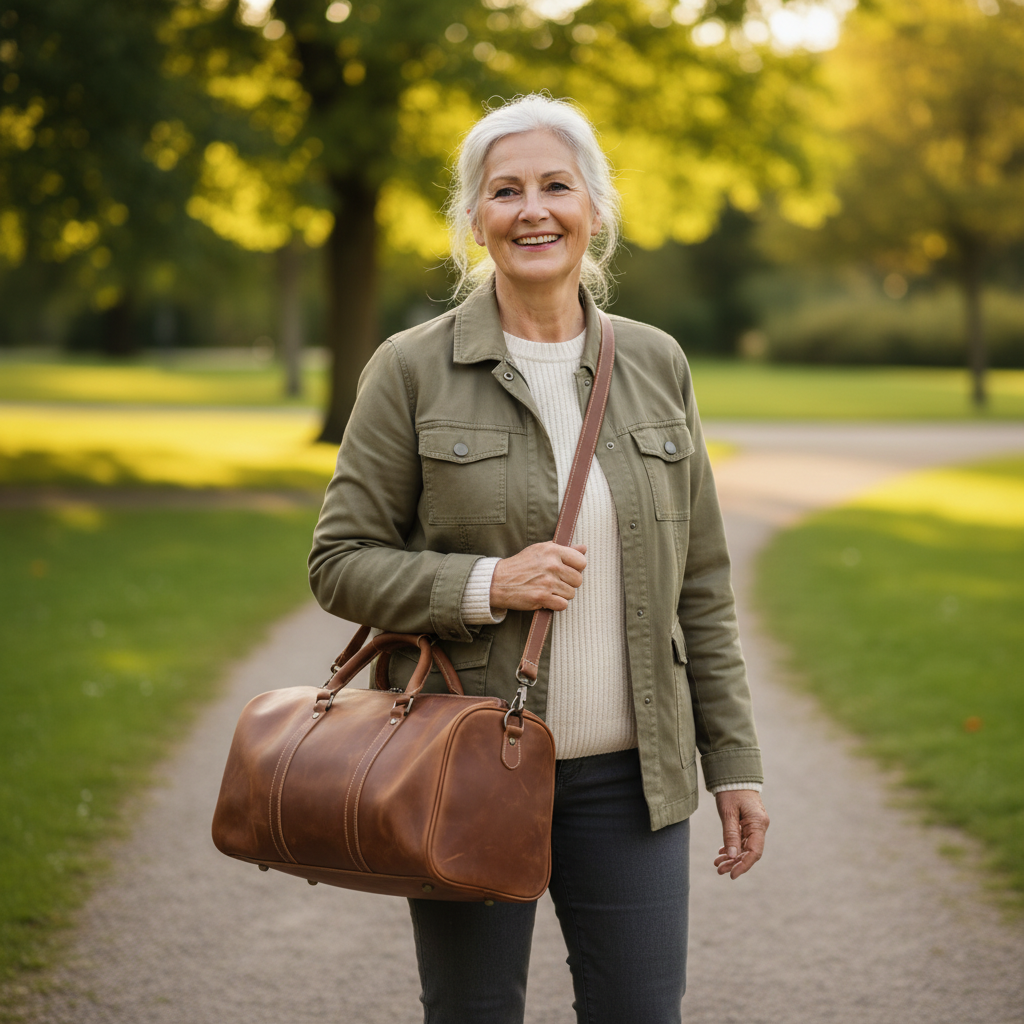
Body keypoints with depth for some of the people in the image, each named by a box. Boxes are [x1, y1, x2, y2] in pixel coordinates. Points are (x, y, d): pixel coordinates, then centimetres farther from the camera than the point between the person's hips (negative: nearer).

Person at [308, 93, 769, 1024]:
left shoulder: (657, 365, 6)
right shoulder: (413, 371, -3)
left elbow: (701, 583, 9)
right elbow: (341, 562, -2)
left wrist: (734, 761, 6)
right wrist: (484, 586, -18)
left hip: (628, 774, 2)